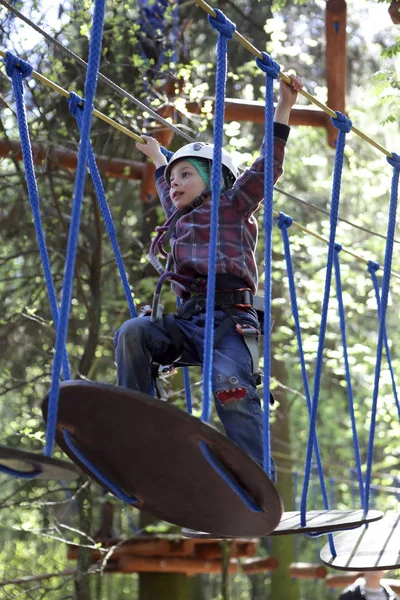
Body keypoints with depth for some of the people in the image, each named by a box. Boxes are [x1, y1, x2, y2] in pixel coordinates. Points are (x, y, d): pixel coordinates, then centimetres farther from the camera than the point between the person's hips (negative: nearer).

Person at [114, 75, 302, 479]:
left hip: (228, 319, -6)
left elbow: (266, 167, 5)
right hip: (187, 321, 6)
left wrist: (283, 110, 3)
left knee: (230, 385, -29)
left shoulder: (232, 207, 13)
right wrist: (157, 159, 69)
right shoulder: (179, 219, 30)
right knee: (133, 332, -20)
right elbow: (168, 195, 53)